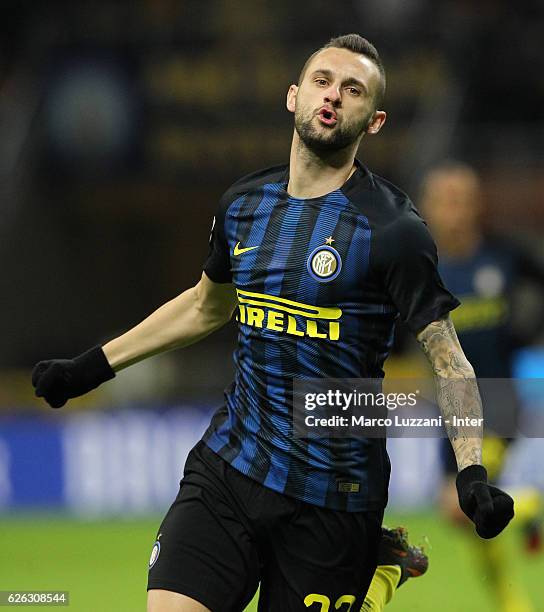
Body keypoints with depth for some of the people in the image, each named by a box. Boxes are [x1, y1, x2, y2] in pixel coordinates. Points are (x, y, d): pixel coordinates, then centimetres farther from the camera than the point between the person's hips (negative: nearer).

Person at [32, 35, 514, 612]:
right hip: (227, 465, 4)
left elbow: (446, 358, -10)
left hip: (332, 497, -4)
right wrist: (93, 366, 27)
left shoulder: (391, 228, -10)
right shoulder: (243, 204, 7)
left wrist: (472, 473, -24)